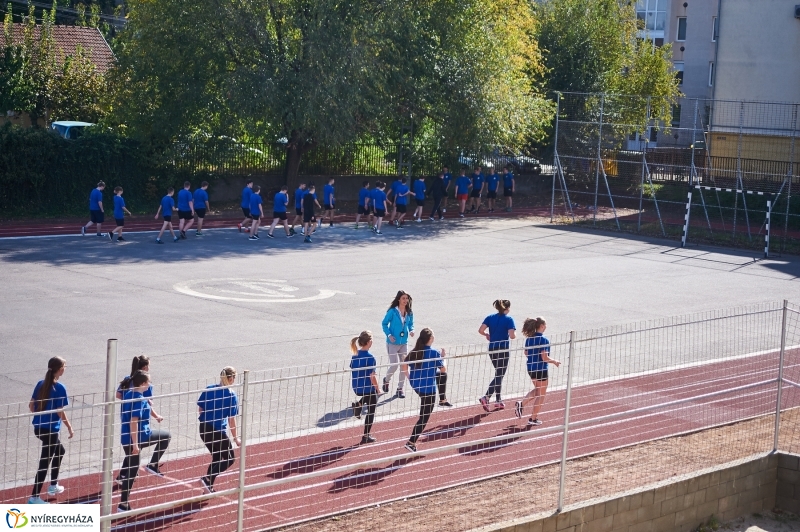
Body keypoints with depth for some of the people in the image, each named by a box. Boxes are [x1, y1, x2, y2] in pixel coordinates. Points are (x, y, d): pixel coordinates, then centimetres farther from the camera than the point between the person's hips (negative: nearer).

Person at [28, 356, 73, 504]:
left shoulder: (40, 384, 3)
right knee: (45, 462, 0)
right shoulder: (59, 388, -18)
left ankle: (53, 486, 36)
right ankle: (34, 497, 3)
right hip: (50, 430, -8)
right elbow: (61, 412, -18)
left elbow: (31, 406, 8)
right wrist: (70, 428, -5)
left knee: (60, 451, 28)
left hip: (38, 427, 8)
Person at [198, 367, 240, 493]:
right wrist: (235, 438, -2)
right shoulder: (231, 395, -13)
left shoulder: (209, 389, 1)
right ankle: (207, 479, -6)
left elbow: (200, 409, 6)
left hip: (204, 429, 6)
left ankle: (209, 487, 21)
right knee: (229, 459, 11)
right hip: (218, 431, -6)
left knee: (216, 457, 23)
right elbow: (232, 420, -11)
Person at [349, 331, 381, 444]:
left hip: (356, 387, 7)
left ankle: (358, 405, 13)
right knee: (370, 412, 12)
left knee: (370, 394, 38)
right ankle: (366, 437, 16)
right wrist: (377, 389, -6)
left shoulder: (355, 355, -1)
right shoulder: (370, 357, -21)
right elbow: (372, 376, -20)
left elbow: (352, 371, 8)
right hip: (368, 388, -7)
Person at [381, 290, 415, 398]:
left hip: (404, 343, 5)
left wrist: (411, 331, -6)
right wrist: (389, 335, -14)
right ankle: (386, 380, 25)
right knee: (394, 365, -7)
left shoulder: (409, 313, 1)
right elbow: (384, 323, -4)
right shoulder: (392, 311, -12)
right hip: (392, 343, -5)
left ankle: (400, 389, 17)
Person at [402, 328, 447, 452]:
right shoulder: (434, 353, -18)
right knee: (424, 418, 4)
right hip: (428, 389, -7)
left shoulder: (415, 351, -3)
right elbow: (443, 369, -7)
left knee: (442, 375, 30)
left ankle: (442, 400, 47)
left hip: (415, 384, 7)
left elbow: (405, 366, 0)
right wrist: (442, 357, 9)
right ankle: (411, 442, -2)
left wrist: (410, 378, 13)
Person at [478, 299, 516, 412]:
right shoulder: (509, 319, -10)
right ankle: (486, 397, -16)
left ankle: (498, 401, 20)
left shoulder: (490, 317, 4)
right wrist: (514, 333, 3)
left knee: (499, 374, 19)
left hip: (492, 349, 6)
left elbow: (480, 330, -6)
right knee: (499, 376, 0)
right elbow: (512, 335, -19)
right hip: (503, 350, -6)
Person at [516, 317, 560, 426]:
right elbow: (545, 358, -21)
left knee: (537, 390, 26)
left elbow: (526, 353, 11)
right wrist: (554, 361, -5)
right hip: (541, 369, -7)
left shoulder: (529, 338, 1)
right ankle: (533, 419, 13)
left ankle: (521, 403, 8)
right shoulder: (543, 340, -20)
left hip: (530, 367, 7)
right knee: (540, 395, 8)